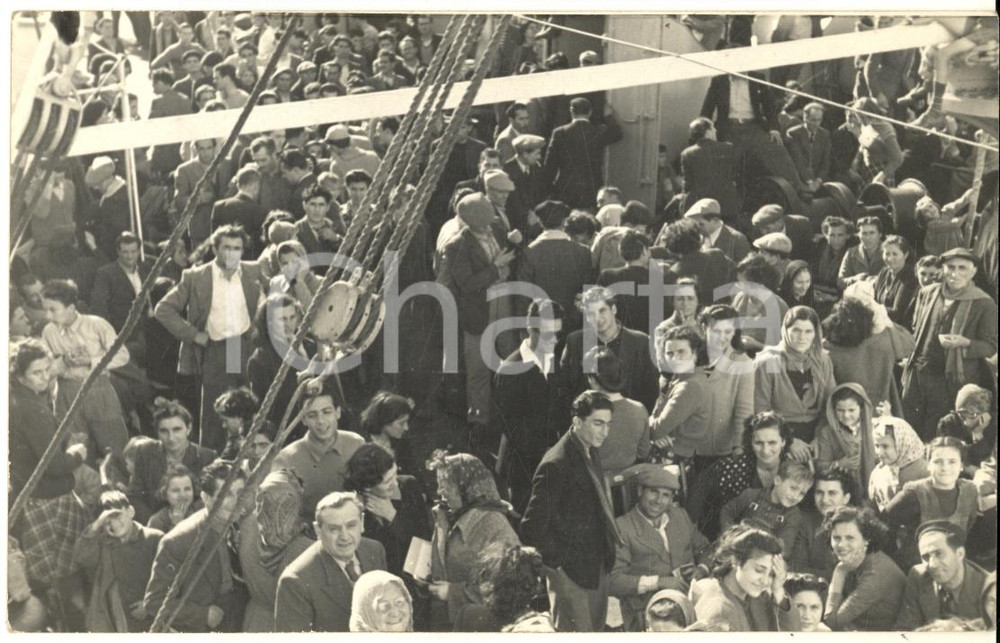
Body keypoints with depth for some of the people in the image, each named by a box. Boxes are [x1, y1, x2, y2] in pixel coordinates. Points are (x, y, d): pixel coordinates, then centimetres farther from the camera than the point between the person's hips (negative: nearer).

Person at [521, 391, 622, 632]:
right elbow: (532, 526, -21)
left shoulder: (591, 453, 7)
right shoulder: (556, 465, -21)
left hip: (597, 569, 9)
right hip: (571, 574, -9)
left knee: (595, 631, 16)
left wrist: (606, 557, 12)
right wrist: (558, 562, -15)